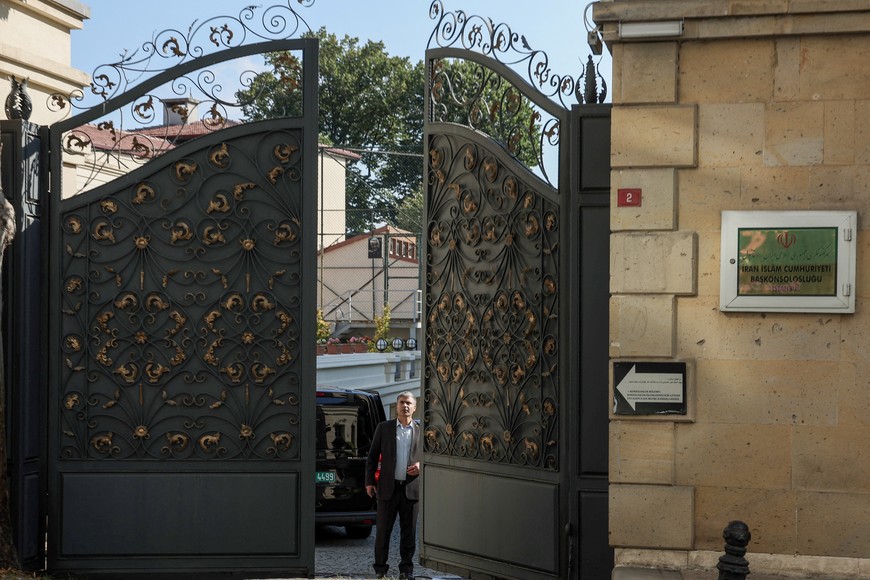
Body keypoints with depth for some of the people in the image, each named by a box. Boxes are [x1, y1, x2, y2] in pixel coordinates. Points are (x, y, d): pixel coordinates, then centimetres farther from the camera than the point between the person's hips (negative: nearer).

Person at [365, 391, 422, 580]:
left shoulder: (421, 431, 7)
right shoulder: (384, 428, 6)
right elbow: (372, 456, 7)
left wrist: (421, 465, -8)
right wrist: (369, 481, 1)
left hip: (411, 488, 1)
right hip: (388, 487, -1)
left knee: (408, 531, 6)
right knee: (383, 530, 3)